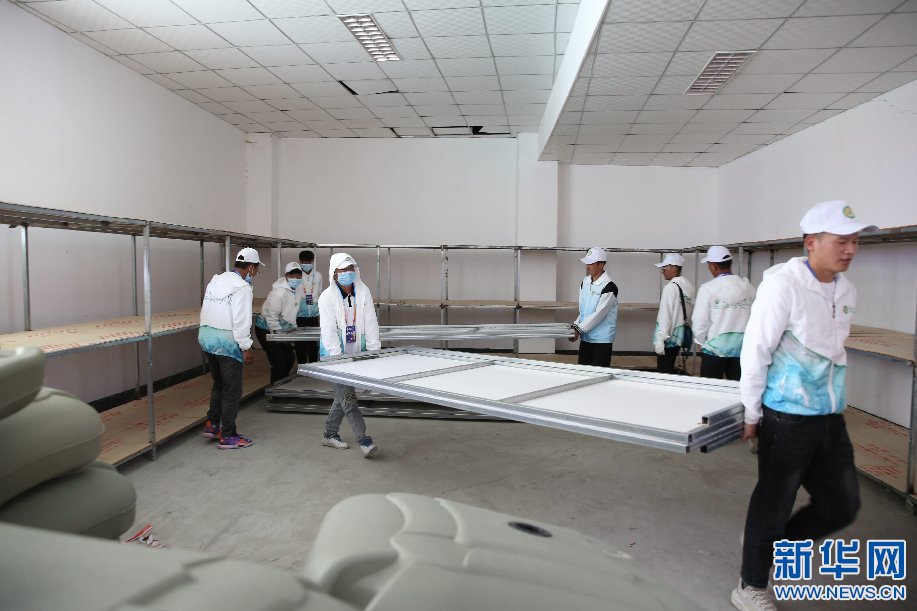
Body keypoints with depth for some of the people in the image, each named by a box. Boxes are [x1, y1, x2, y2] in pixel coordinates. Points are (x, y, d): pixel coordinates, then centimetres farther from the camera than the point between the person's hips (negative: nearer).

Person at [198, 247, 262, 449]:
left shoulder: (216, 280, 9)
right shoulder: (242, 287, -15)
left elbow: (205, 310, 10)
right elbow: (241, 321, -19)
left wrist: (207, 335, 15)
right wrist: (246, 347, -12)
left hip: (206, 336, 8)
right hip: (227, 342, -8)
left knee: (219, 384, 24)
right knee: (232, 390, 4)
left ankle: (212, 425, 31)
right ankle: (227, 436, 11)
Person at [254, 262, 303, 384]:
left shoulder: (299, 287, -2)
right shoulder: (278, 292, -28)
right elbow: (270, 315, -24)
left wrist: (293, 327, 8)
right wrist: (279, 334, -18)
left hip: (281, 329, 9)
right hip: (266, 330, -9)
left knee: (289, 359, 13)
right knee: (279, 362, -12)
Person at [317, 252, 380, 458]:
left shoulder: (363, 292, -3)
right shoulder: (327, 297, -14)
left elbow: (371, 323, -2)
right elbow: (329, 331, -17)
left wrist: (373, 351, -7)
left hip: (356, 352, 5)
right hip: (334, 353, -5)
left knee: (343, 395, 16)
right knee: (348, 397, -8)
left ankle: (330, 434, 33)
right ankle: (364, 441, -5)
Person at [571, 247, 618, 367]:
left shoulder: (609, 287, -14)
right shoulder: (585, 282, 8)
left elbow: (599, 313, -18)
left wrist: (579, 329, -19)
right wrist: (576, 325, -4)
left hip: (602, 339, -6)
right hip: (586, 336, 7)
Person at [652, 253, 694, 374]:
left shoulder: (670, 287, -15)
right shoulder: (688, 286, 6)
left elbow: (665, 315, -18)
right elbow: (688, 313, 8)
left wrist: (660, 339, -17)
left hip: (668, 338, -8)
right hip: (679, 336, 8)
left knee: (663, 371, -2)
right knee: (669, 369, 16)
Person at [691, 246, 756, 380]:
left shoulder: (708, 288, -13)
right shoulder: (748, 286, -1)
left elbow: (699, 321, -10)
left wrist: (701, 342, 7)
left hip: (716, 349, -4)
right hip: (742, 349, 4)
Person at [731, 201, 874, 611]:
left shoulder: (847, 292, 7)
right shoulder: (783, 284, -17)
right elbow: (755, 351, -15)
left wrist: (834, 403, 17)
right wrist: (752, 413, -10)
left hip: (831, 418, 7)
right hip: (787, 418, -7)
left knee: (843, 504, 14)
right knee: (774, 503, 5)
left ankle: (775, 543, 39)